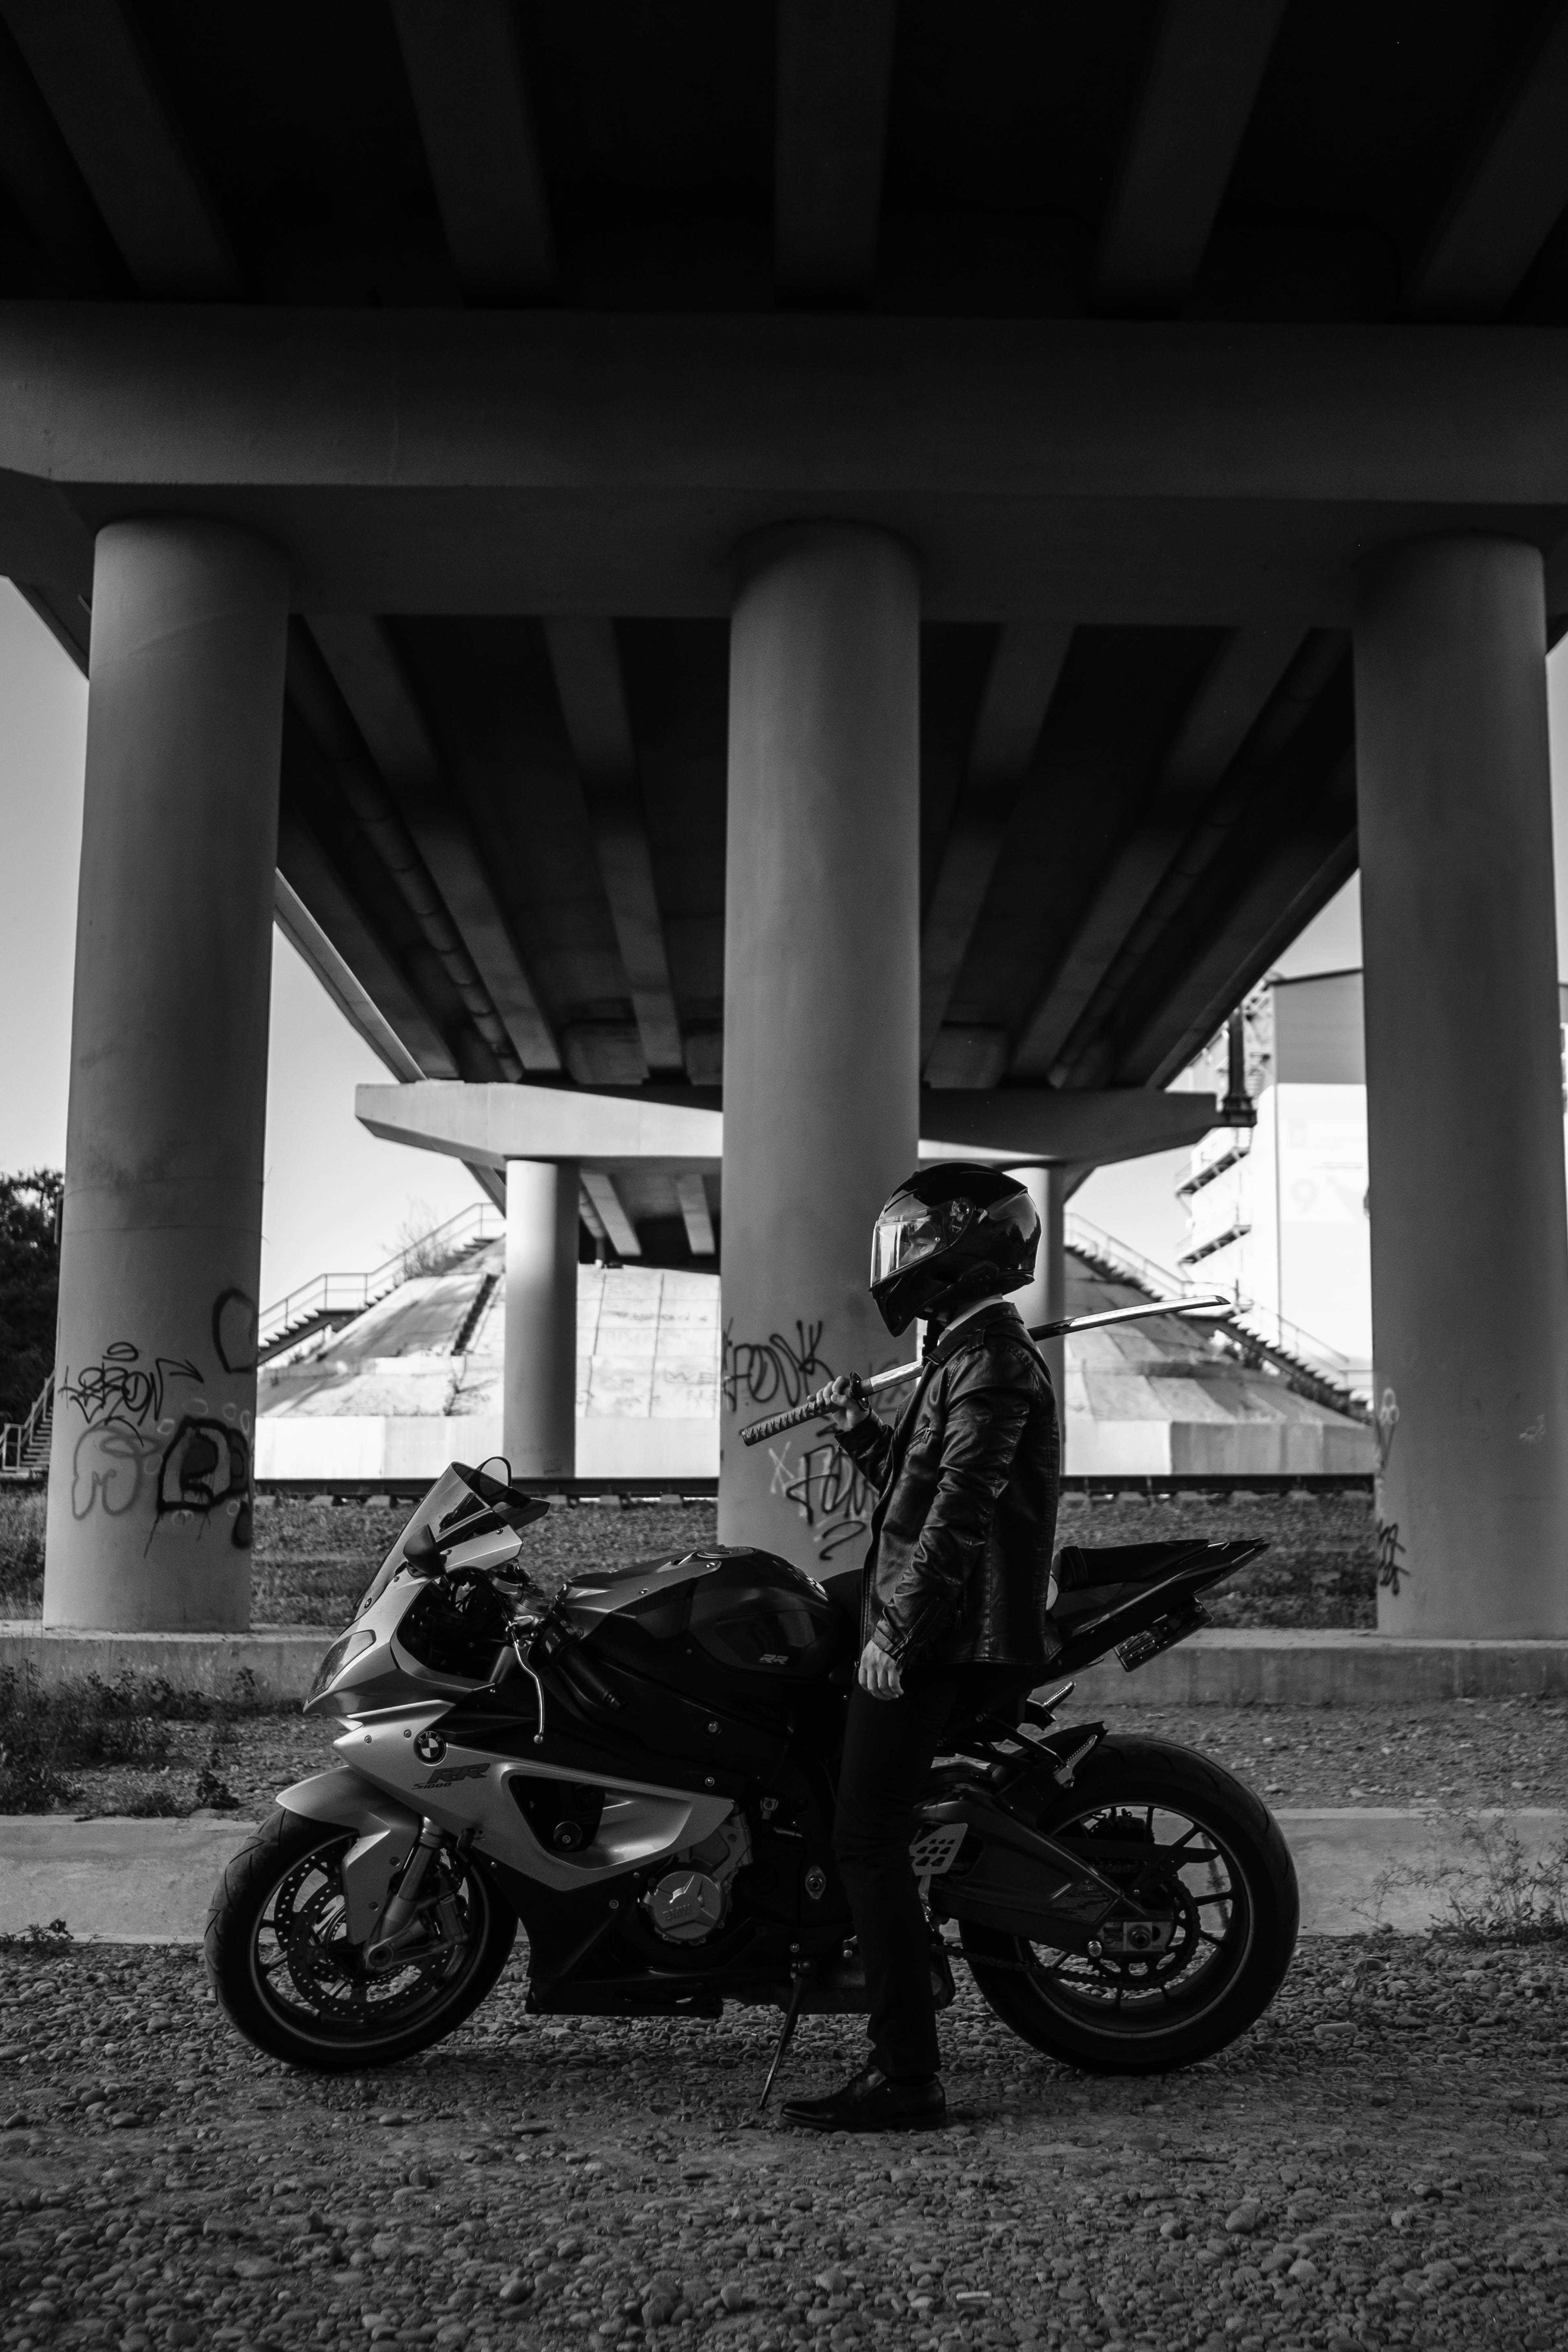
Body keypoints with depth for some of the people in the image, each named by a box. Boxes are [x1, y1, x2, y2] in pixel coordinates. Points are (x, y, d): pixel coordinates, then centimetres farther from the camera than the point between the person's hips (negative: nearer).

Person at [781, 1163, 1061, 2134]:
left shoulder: (990, 1358, -12)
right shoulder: (971, 1352, 21)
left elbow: (959, 1508, -21)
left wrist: (896, 1629, -22)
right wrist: (860, 1430, 19)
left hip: (941, 1640, -10)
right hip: (940, 1638, 10)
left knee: (868, 1842, -10)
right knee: (872, 1839, 14)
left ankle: (907, 2078, -7)